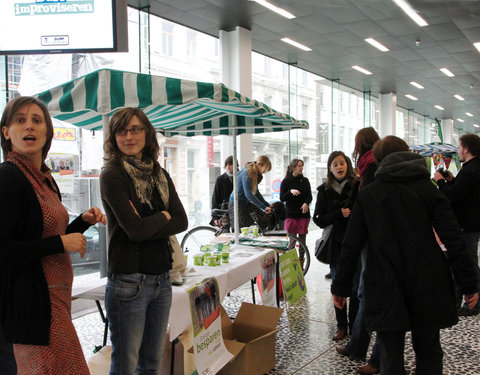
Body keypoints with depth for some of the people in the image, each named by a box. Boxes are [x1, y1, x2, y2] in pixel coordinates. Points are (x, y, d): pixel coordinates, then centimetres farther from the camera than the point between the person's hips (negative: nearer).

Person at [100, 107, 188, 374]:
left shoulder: (160, 174, 10)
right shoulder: (112, 175, -8)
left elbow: (182, 221, 0)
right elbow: (135, 229, -18)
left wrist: (146, 226, -13)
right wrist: (163, 216, -1)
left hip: (162, 279, 6)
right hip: (128, 280, -6)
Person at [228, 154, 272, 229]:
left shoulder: (256, 175, 4)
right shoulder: (247, 174, -23)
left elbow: (256, 193, 11)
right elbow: (248, 194, -29)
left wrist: (267, 205, 3)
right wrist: (264, 207, -28)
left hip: (246, 203, 9)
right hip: (236, 204, -9)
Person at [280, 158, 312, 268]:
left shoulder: (305, 180, 9)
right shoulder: (286, 181, 1)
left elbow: (310, 196, 7)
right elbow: (282, 198, -2)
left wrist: (306, 203, -14)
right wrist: (291, 191, -19)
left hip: (304, 213, 3)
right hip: (291, 214, -2)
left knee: (302, 238, 5)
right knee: (292, 240, -4)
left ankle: (301, 262, 14)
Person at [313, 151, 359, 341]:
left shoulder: (358, 186, -3)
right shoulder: (324, 190, 4)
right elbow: (318, 219, 0)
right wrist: (339, 214, -14)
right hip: (336, 244, 2)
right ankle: (341, 326, 21)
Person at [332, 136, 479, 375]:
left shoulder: (367, 195, 0)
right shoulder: (428, 190, -1)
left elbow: (351, 246, -1)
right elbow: (454, 240, -5)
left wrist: (341, 287, 6)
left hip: (386, 290, -1)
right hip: (427, 288, 1)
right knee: (428, 351, 17)